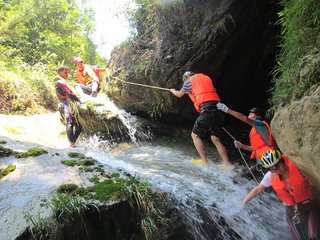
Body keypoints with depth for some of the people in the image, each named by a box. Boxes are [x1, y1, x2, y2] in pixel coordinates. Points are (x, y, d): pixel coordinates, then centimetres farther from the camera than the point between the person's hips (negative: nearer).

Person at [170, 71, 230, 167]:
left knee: (195, 135, 7)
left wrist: (173, 91, 50)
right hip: (218, 109, 6)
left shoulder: (189, 81, 13)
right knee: (216, 139, 12)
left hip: (207, 110, -6)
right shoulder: (207, 78, 27)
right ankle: (227, 165, 3)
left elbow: (179, 95, 27)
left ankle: (205, 162, -3)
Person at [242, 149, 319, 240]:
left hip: (308, 206, -2)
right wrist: (243, 202, 6)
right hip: (291, 210, 2)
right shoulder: (270, 175, -9)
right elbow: (257, 189, 3)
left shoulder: (295, 165, -19)